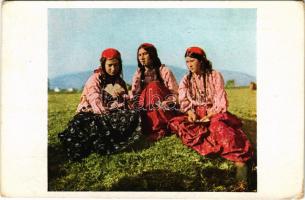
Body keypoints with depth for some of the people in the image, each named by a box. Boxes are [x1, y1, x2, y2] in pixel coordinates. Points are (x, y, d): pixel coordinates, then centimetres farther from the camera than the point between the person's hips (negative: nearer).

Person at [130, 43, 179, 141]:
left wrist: (166, 103, -24)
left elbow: (176, 94, -6)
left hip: (164, 112, -2)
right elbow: (133, 96, 4)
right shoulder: (138, 74, 11)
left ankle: (160, 129, -25)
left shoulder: (164, 71, -1)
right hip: (146, 109, 3)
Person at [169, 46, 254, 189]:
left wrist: (209, 115, -22)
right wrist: (190, 112, -18)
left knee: (218, 124, -39)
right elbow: (183, 101, 3)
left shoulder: (215, 76, -1)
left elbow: (221, 101, -8)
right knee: (176, 123, -26)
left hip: (214, 113, -4)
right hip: (195, 115, 4)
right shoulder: (186, 80, 11)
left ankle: (239, 160, -50)